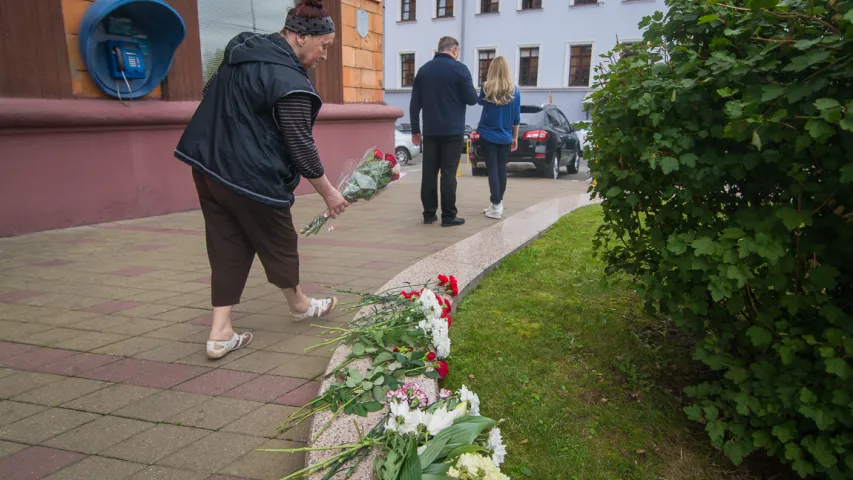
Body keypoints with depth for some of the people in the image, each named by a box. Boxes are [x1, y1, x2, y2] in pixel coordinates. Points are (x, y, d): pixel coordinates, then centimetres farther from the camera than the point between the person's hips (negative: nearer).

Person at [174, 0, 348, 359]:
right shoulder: (287, 78, -18)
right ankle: (298, 304, 37)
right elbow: (300, 144, -18)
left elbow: (210, 92, 25)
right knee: (277, 241, 13)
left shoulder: (243, 51, 12)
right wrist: (327, 191, -8)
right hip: (250, 177, -8)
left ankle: (220, 333, 12)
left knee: (227, 248, 12)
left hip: (209, 166, 9)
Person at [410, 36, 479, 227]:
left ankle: (429, 213, 11)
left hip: (430, 131, 4)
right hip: (452, 131, -4)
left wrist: (415, 130, 13)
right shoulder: (460, 68, -6)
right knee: (448, 173, -2)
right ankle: (448, 215, 0)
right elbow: (472, 99, -6)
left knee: (429, 172, 8)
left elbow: (415, 104, 8)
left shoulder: (424, 69, 9)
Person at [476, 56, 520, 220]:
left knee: (492, 169, -2)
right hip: (505, 137, 3)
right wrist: (515, 138, 13)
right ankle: (498, 203, 21)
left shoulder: (486, 88, -6)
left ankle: (496, 206, -9)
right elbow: (517, 118, 4)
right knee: (501, 169, 12)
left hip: (488, 135, -2)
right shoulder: (514, 91, -1)